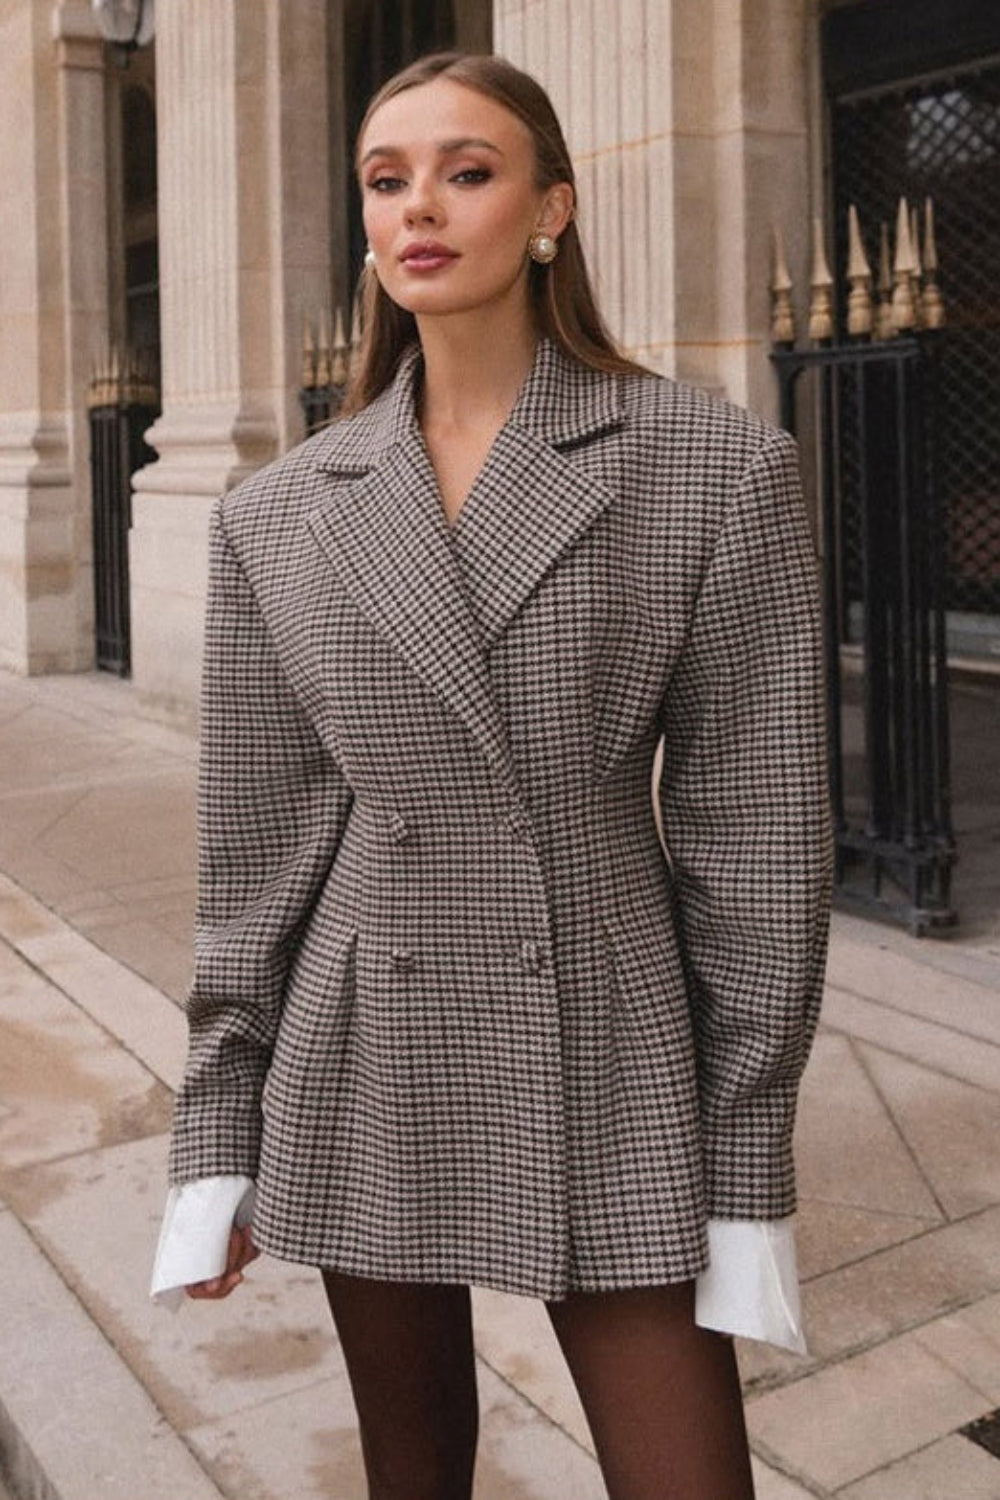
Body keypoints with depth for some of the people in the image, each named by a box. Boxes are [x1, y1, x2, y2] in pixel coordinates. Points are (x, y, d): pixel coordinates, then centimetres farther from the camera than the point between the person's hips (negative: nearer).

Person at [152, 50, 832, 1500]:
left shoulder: (717, 469, -6)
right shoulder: (278, 515, 1)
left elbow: (755, 831, -6)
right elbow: (257, 842, 5)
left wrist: (749, 1182, -6)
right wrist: (217, 1139, 6)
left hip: (614, 1070, -2)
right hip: (368, 1070, 3)